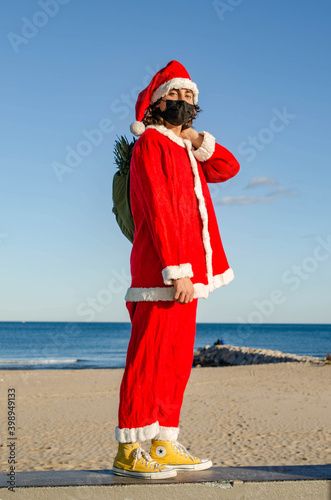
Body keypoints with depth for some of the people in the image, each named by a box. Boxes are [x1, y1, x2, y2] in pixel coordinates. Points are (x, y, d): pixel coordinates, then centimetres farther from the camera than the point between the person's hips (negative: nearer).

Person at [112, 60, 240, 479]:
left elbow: (228, 168, 16)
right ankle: (129, 451, -2)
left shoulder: (183, 148, 21)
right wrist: (177, 271, -21)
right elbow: (159, 212, -15)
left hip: (185, 270, 9)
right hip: (161, 271, -9)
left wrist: (196, 138, 3)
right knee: (149, 360, -8)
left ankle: (163, 446, 16)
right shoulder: (150, 144, -6)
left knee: (177, 361, 10)